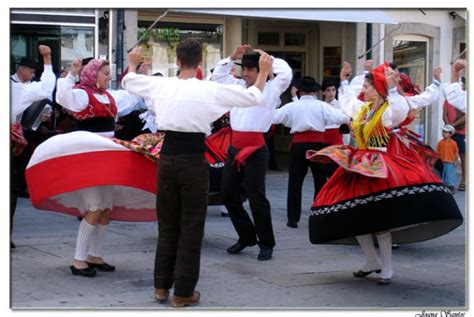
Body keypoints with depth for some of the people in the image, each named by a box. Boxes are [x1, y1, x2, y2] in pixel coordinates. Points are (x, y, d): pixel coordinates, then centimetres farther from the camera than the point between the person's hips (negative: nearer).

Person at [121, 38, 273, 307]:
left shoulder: (161, 85, 1)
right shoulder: (210, 90, -9)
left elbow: (129, 81, 21)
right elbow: (253, 97, -2)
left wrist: (133, 63, 41)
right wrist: (264, 72, 13)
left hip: (168, 158, 4)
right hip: (194, 161, -4)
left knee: (167, 224, 16)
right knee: (191, 227, 5)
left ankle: (162, 286, 23)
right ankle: (183, 292, 8)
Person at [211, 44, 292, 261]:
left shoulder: (270, 89, -2)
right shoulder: (238, 86, 14)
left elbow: (286, 74, -16)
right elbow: (218, 75, 20)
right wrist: (232, 57, 9)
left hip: (255, 149, -7)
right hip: (235, 147, 7)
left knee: (256, 197, -6)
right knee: (228, 194, 11)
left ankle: (266, 244, 8)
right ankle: (246, 236, 27)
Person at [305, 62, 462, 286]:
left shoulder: (389, 110, -9)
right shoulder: (362, 108, 15)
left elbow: (400, 111, -34)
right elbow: (346, 99, 36)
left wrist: (392, 87, -38)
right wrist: (344, 80, 37)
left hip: (382, 168, -8)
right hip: (361, 167, 8)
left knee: (379, 220, -14)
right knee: (353, 217, 5)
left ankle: (387, 268, -2)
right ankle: (372, 262, 19)